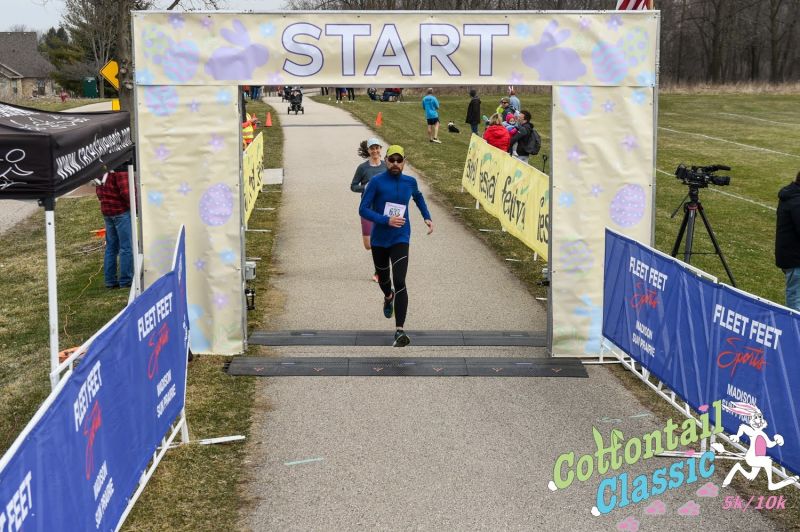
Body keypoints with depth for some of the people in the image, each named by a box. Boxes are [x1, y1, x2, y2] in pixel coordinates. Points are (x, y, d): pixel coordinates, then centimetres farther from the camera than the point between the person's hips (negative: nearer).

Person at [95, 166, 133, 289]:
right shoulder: (121, 169, -17)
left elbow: (99, 191, 16)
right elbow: (125, 191, -23)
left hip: (106, 212, 9)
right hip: (121, 211, -9)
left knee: (111, 247, 14)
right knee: (127, 247, -2)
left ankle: (110, 280, 17)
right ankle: (126, 281, -1)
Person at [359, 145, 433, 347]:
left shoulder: (410, 182, 0)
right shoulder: (377, 182, -10)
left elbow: (418, 197, 24)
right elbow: (363, 209, -15)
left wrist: (427, 217, 14)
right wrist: (386, 220, -25)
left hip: (400, 239, 0)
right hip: (379, 240, 0)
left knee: (400, 283, -16)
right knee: (383, 277, 21)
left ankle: (399, 331, -19)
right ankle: (388, 297, 60)